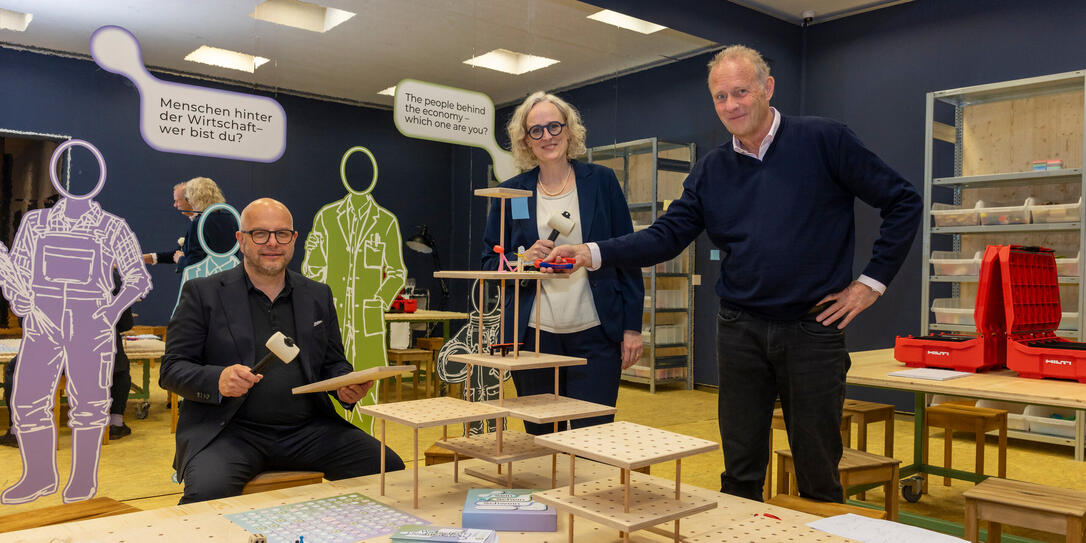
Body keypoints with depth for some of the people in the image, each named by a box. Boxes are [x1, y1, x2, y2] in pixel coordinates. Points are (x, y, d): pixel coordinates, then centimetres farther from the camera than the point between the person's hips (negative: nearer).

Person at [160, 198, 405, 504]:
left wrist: (347, 388, -5)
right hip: (230, 430, -3)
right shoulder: (203, 294, 5)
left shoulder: (318, 295, 15)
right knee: (208, 491, -34)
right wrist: (217, 380, -19)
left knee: (389, 468, -16)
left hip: (307, 430, 3)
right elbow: (171, 369, 2)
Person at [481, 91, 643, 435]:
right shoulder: (512, 192, 7)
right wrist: (523, 259, -11)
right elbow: (489, 262, 10)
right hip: (533, 337, 2)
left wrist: (632, 326, -2)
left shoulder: (601, 181, 4)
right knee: (539, 438, 10)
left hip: (595, 336, -1)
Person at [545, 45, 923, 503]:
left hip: (814, 327, -3)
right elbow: (667, 235, 1)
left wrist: (871, 281, -4)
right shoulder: (712, 170, 7)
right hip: (741, 328, 3)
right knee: (740, 470, 12)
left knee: (818, 469, 9)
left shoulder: (824, 140, -4)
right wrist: (594, 253, -12)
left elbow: (903, 202, 0)